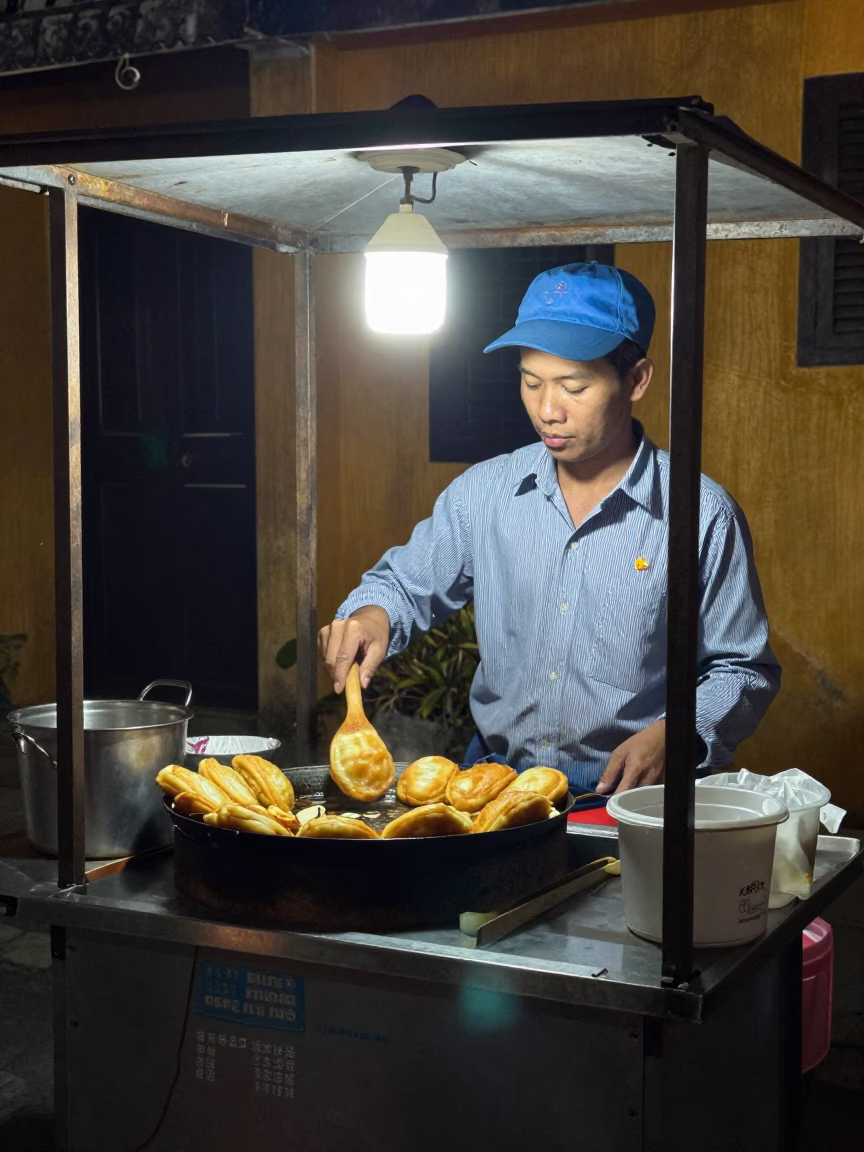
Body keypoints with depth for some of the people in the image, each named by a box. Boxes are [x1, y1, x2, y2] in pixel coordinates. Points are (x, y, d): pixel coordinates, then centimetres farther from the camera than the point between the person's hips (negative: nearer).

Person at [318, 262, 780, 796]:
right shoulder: (482, 492, 6)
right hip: (493, 775, 3)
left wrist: (672, 734, -13)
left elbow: (745, 671, 4)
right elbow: (404, 584, 19)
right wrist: (370, 615, -4)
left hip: (626, 794, -2)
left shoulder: (703, 516, -4)